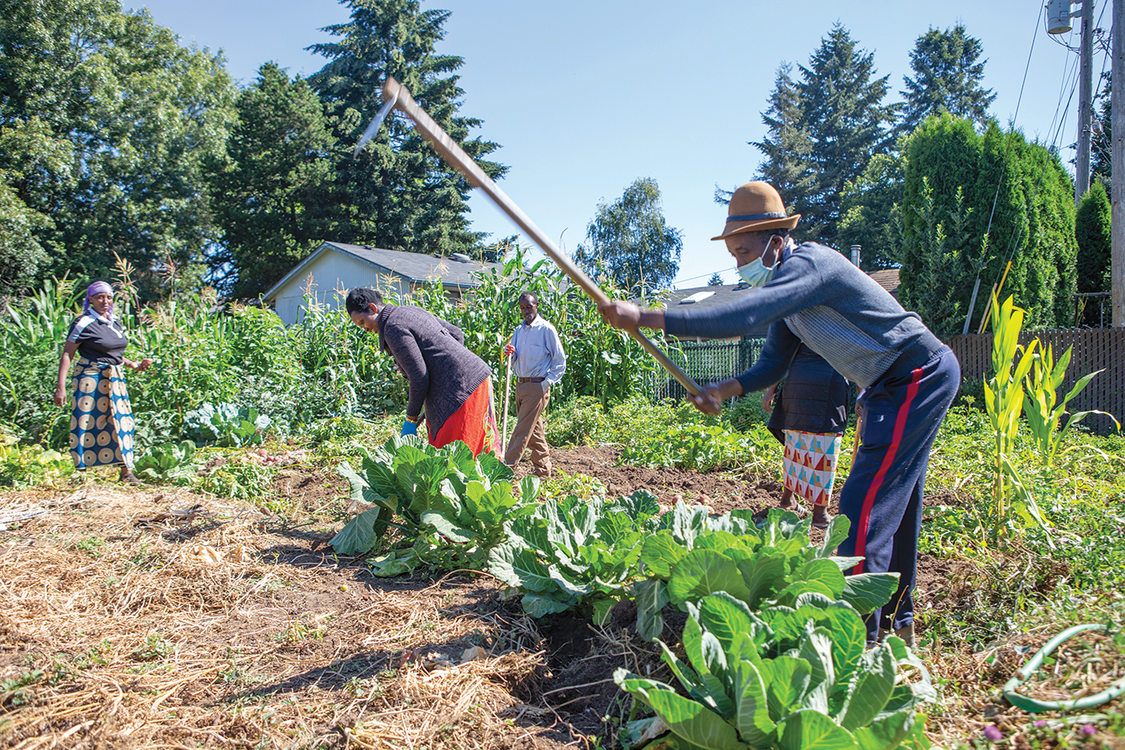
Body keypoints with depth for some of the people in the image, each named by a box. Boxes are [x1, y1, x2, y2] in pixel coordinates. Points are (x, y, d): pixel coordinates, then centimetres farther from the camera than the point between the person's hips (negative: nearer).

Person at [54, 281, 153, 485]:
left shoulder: (114, 322, 12)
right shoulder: (84, 323, -9)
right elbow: (66, 355, -10)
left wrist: (134, 365, 21)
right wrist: (60, 387, -15)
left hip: (115, 379, 7)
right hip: (91, 378, -7)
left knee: (122, 422, 4)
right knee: (88, 423, -4)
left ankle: (126, 472, 11)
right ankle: (81, 473, 6)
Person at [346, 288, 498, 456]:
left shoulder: (393, 327, -11)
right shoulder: (411, 310, 18)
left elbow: (419, 378, -15)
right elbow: (457, 334, 22)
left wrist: (411, 419, -4)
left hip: (462, 390, -10)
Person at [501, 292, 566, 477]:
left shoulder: (546, 329, -6)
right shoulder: (519, 330, 14)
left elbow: (560, 362, -5)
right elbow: (514, 362, 15)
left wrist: (546, 384, -13)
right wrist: (509, 353, -7)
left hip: (537, 386, -7)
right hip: (520, 385, 7)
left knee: (522, 430, -8)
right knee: (534, 431, 12)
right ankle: (544, 471, 21)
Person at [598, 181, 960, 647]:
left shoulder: (808, 263, -23)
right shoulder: (784, 284, 8)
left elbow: (741, 319, -38)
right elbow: (772, 365, 8)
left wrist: (644, 317, -37)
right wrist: (724, 390, -12)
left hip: (920, 377, -10)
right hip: (892, 387, 10)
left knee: (863, 510, -14)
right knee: (891, 506, 17)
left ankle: (860, 638, -4)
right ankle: (898, 621, 32)